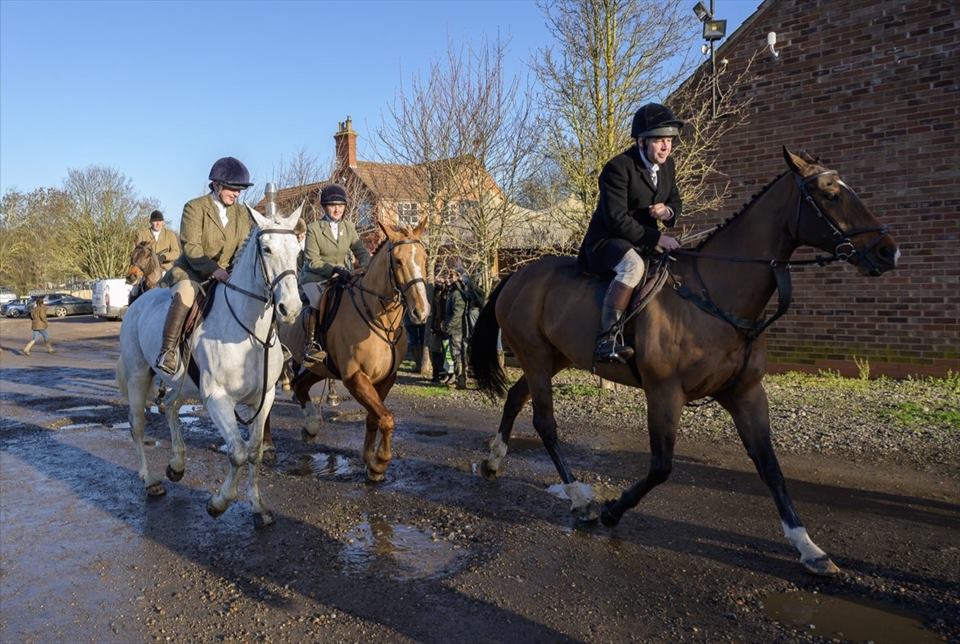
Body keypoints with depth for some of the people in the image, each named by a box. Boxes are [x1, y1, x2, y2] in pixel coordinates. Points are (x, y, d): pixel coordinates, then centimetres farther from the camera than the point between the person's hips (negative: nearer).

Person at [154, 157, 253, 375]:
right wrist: (213, 269, -29)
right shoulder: (194, 207, -5)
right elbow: (191, 247, -14)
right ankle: (168, 349, -27)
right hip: (191, 270, -5)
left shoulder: (242, 212, 10)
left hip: (225, 273, 5)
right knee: (185, 294, -35)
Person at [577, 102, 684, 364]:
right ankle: (607, 337, -38)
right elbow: (617, 219, -24)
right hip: (608, 241, -9)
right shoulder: (618, 168, -18)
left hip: (645, 242, 9)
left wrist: (668, 212, -6)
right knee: (633, 265, -40)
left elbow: (675, 200, 21)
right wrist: (656, 239, -24)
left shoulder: (667, 166, 8)